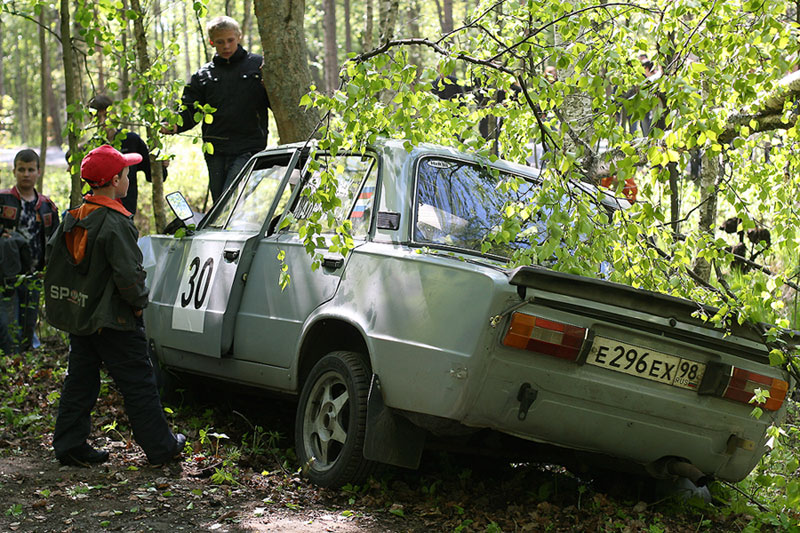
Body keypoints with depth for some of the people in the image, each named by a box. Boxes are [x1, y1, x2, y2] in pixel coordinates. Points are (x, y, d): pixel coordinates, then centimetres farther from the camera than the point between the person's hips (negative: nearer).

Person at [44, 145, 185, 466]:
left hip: (78, 316, 8)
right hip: (111, 319, -8)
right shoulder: (115, 223, -20)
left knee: (80, 380, 15)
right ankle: (161, 448, 9)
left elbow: (53, 256, 16)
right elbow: (128, 273, -25)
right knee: (138, 383, 1)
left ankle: (69, 445, 18)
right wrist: (139, 302, -8)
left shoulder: (72, 219, 7)